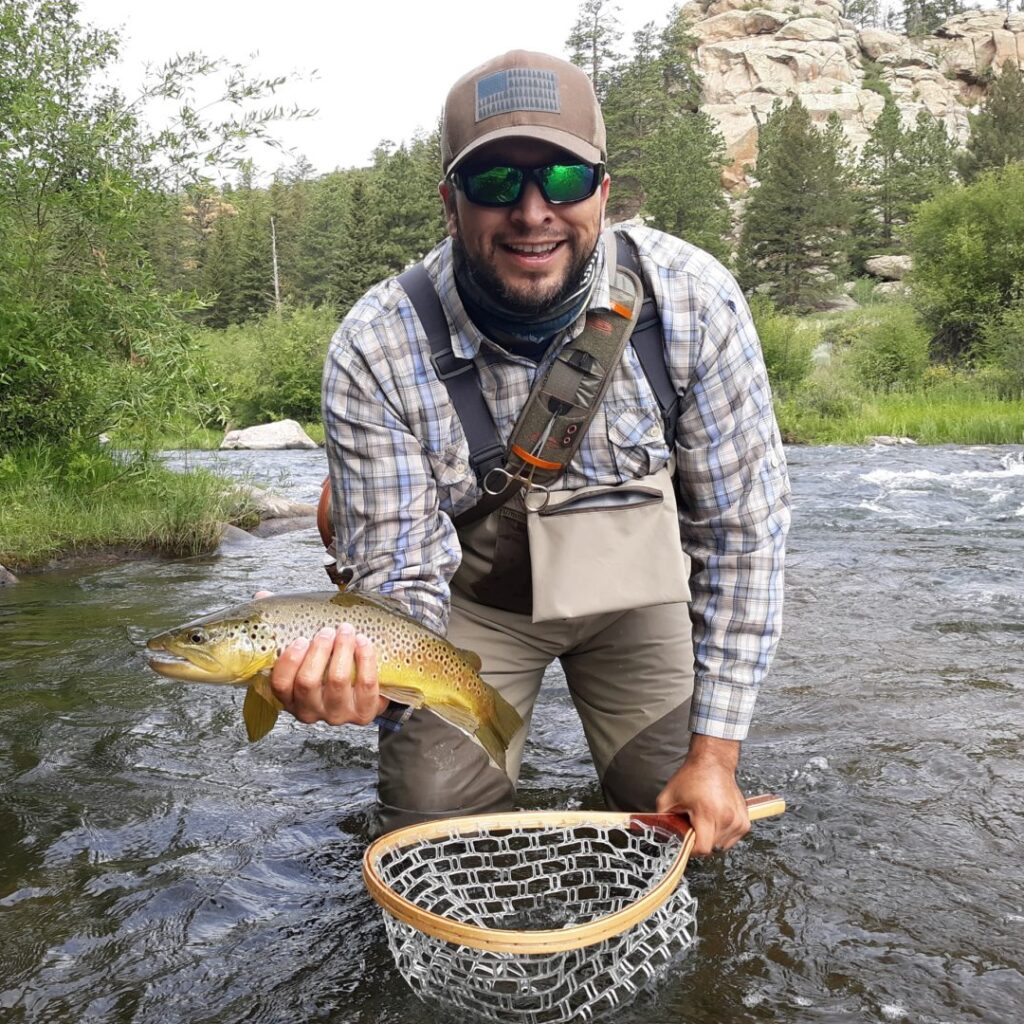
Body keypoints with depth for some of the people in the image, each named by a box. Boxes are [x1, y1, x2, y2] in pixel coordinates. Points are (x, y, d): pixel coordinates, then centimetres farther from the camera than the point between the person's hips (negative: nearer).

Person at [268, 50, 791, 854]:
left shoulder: (693, 302, -25)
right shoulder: (375, 351, -27)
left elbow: (743, 531, -18)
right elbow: (399, 572, -21)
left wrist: (716, 752, -17)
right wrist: (358, 677, -46)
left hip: (628, 580, 1)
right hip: (473, 592, 0)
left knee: (693, 828, -2)